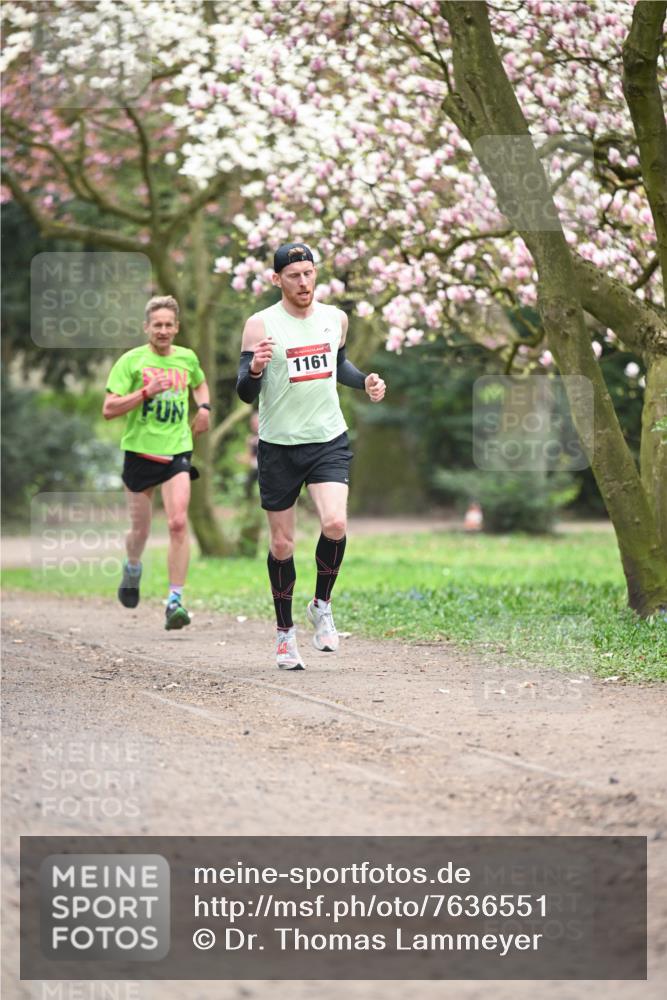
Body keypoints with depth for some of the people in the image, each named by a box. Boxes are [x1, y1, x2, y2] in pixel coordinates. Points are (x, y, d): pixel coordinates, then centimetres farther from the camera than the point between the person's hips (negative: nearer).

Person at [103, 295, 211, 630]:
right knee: (140, 529, 10)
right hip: (139, 451, -1)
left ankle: (175, 601, -17)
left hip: (177, 451, 1)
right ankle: (132, 568, 46)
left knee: (178, 523, -17)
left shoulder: (187, 358, 7)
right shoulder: (131, 361, -5)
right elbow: (109, 409, -11)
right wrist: (146, 391, -21)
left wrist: (204, 407, 11)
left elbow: (200, 383, 31)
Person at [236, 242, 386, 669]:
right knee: (282, 544, 5)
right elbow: (245, 393, -7)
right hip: (279, 446, -2)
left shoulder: (335, 318, 6)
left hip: (329, 441, 2)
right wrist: (256, 368, -28)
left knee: (335, 523, -21)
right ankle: (285, 631, 23)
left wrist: (365, 381, 7)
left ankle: (322, 605, 3)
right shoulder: (260, 325, -6)